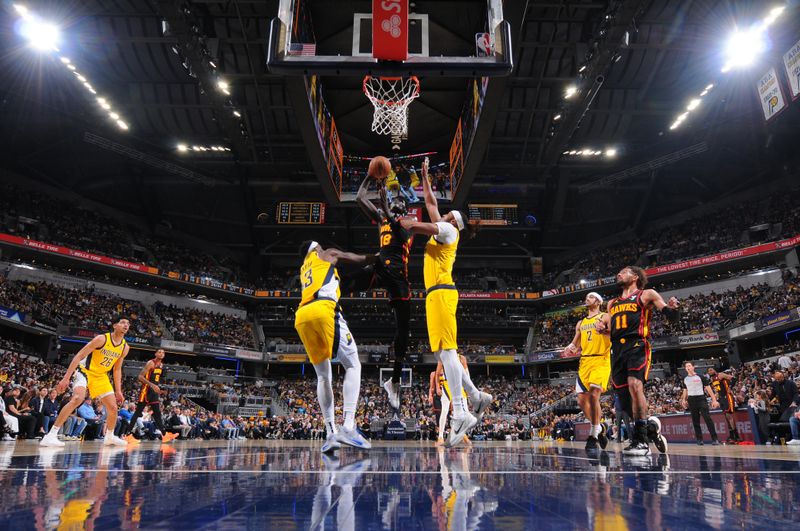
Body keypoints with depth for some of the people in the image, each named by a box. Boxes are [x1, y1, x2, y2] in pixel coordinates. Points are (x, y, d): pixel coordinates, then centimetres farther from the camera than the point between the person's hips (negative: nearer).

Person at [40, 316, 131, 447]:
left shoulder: (125, 347, -3)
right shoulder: (102, 339, -20)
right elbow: (79, 356, -19)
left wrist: (118, 391, 7)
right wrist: (66, 378, -25)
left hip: (101, 376, 6)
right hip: (85, 371, -6)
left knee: (113, 407, 4)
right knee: (78, 398, -32)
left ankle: (109, 436, 27)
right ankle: (51, 435, -27)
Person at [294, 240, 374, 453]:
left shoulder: (303, 269, 37)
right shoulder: (327, 254, 24)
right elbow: (361, 260, 27)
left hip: (301, 317, 6)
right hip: (323, 309, -6)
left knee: (323, 376, 12)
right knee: (353, 366, -3)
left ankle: (331, 433, 2)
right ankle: (348, 426, -19)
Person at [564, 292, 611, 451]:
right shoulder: (580, 323, 21)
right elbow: (576, 343, 24)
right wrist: (571, 348, 2)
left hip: (600, 361, -6)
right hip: (584, 362, 7)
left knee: (594, 394, -20)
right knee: (582, 399, 3)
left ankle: (593, 436, -14)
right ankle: (599, 428, 23)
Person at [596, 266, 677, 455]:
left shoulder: (646, 295, 9)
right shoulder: (612, 303, 25)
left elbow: (672, 317, 3)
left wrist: (672, 308, -21)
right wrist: (601, 327, 7)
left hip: (637, 346, -6)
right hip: (617, 351, 6)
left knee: (634, 384, -29)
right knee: (625, 400, 5)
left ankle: (641, 440, -24)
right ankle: (651, 429, 29)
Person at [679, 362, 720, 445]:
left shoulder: (700, 377, -1)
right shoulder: (685, 379, 10)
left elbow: (708, 388, -2)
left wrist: (714, 400, -8)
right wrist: (683, 400, 11)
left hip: (701, 399, -4)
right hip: (691, 400, 4)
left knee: (708, 418, -12)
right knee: (695, 420, 5)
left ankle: (714, 439, -8)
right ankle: (699, 439, 11)